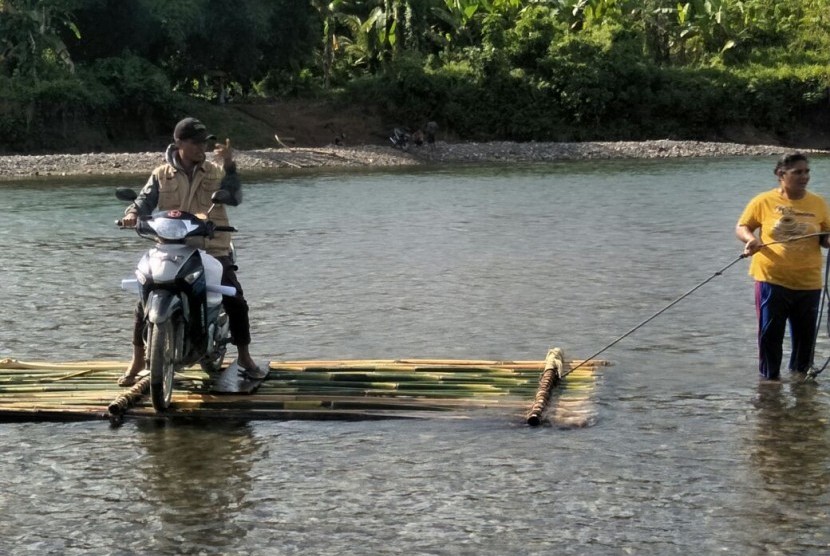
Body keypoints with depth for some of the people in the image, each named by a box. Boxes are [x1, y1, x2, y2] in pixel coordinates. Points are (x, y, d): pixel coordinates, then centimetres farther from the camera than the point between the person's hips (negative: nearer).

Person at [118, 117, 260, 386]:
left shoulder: (216, 171, 6)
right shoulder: (162, 175, 7)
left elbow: (234, 198, -8)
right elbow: (145, 199, 0)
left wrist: (229, 165, -19)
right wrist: (132, 213, -22)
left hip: (213, 251, 0)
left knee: (236, 302, -10)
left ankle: (244, 356, 13)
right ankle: (137, 359, 9)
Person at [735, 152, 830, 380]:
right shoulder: (764, 201, -2)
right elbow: (741, 227, 4)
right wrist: (750, 239, -17)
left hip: (808, 282, 2)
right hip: (772, 278, -2)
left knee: (805, 334, 9)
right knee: (770, 333, 3)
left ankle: (801, 373, 27)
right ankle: (769, 377, 16)